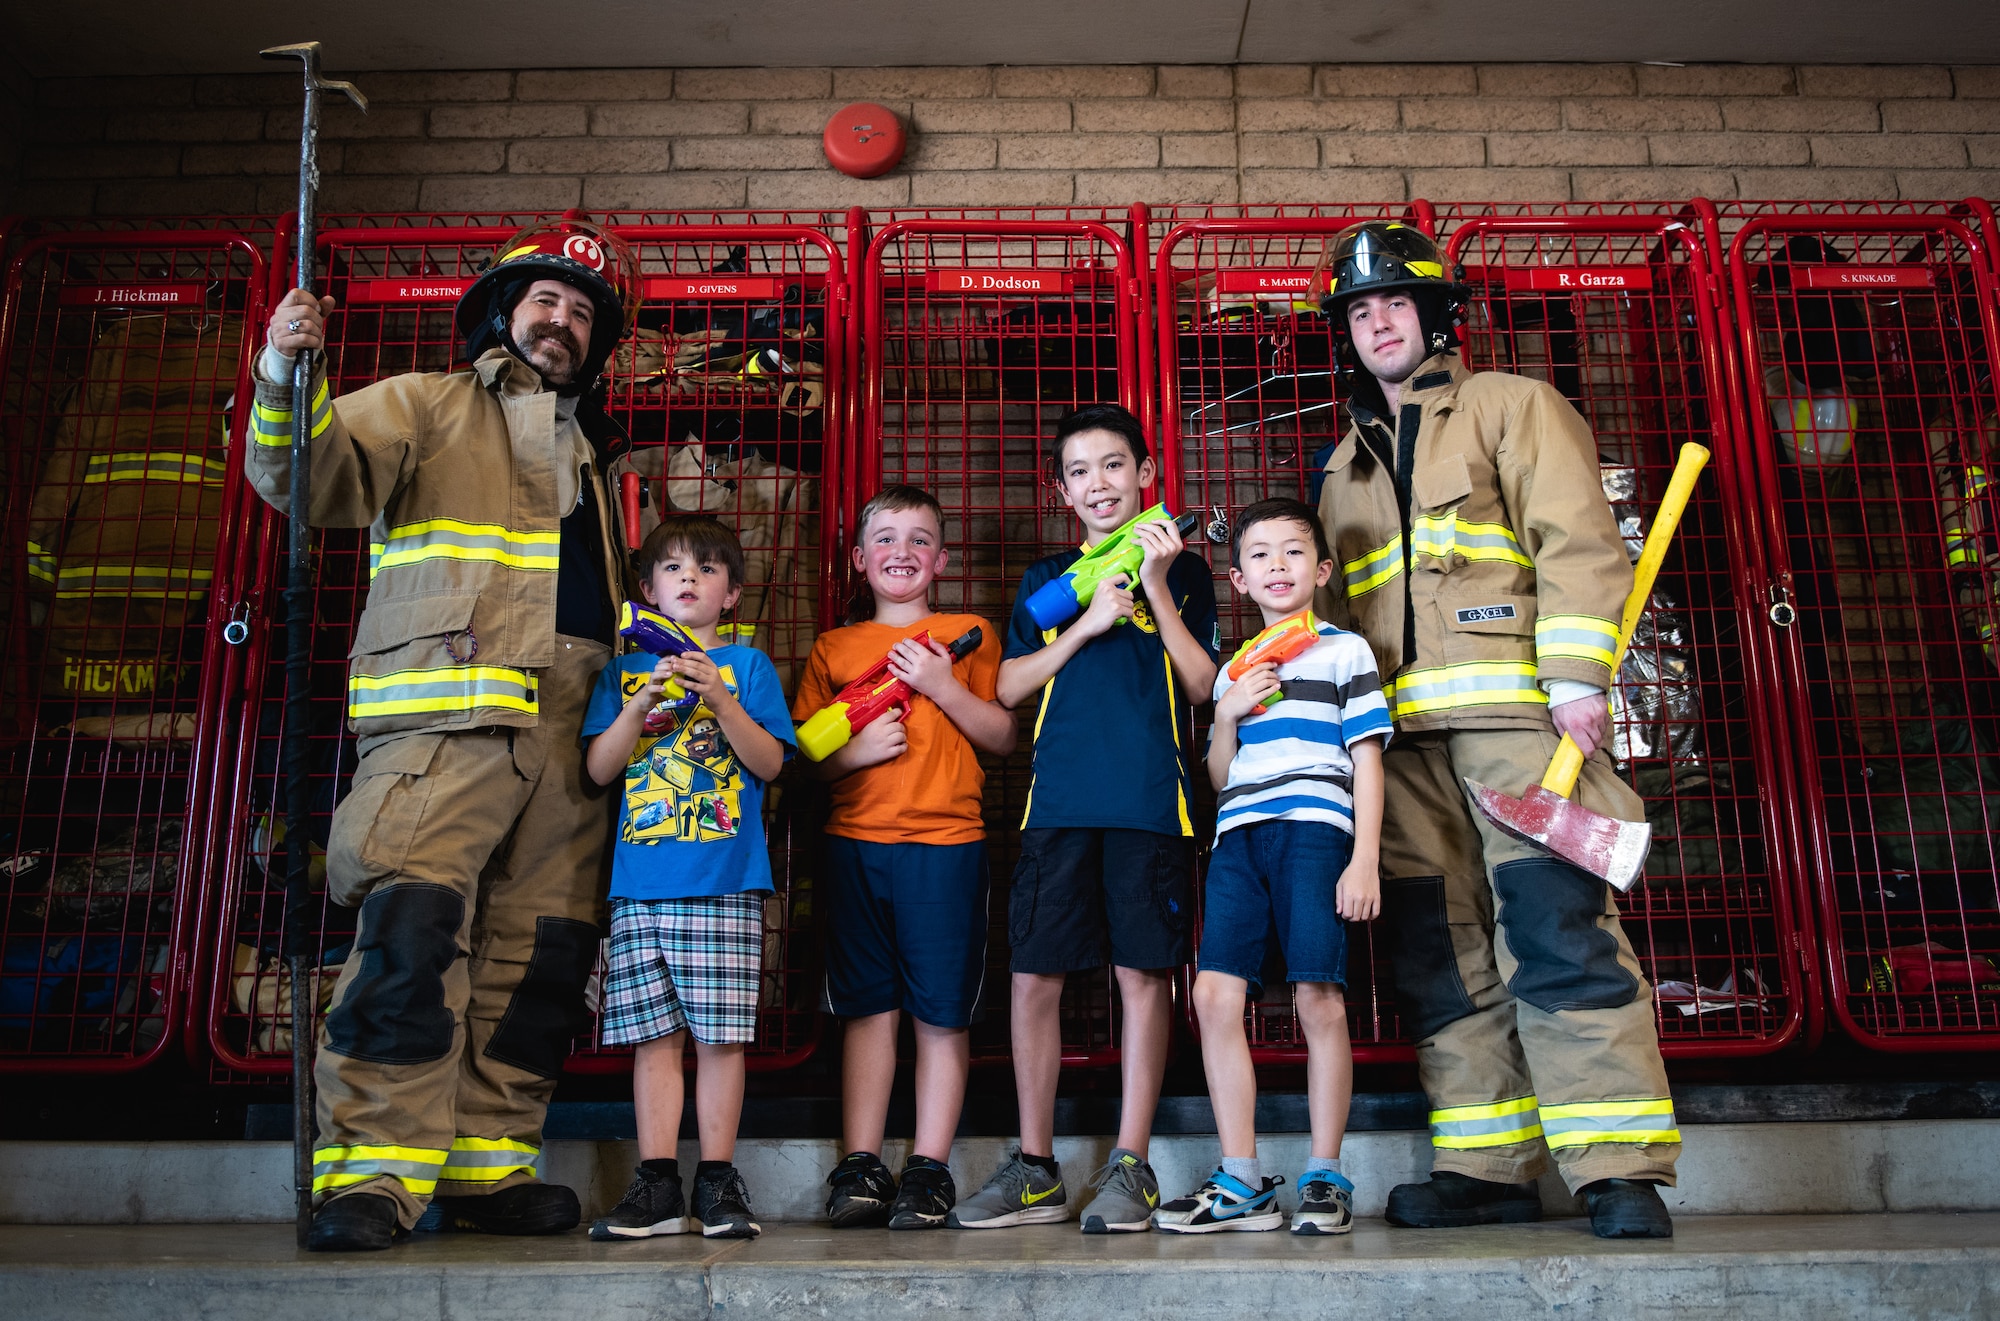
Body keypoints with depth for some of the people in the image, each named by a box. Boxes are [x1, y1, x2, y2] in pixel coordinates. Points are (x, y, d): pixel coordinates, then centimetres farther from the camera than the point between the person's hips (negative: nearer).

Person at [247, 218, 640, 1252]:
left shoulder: (585, 453, 32)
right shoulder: (426, 406, 14)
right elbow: (312, 477, -3)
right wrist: (287, 378, -19)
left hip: (564, 734, 6)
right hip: (444, 716, -6)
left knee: (540, 955, 1)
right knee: (414, 934, -18)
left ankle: (486, 1165, 9)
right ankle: (373, 1173, -11)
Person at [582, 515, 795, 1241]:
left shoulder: (747, 665, 9)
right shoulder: (625, 670, 15)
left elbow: (770, 763, 0)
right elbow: (598, 767, 6)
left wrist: (719, 698, -13)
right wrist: (645, 700, -7)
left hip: (726, 883, -2)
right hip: (640, 882, 2)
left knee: (720, 1033, -2)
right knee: (653, 1034, 3)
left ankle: (718, 1180, 8)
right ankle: (657, 1185, 9)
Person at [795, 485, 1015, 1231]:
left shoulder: (968, 635, 11)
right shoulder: (833, 648, 16)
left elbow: (1004, 738, 5)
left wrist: (943, 686, -8)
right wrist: (853, 750, -7)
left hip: (947, 842, -1)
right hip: (854, 842, 2)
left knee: (942, 1013, -1)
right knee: (868, 1007, 3)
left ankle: (929, 1170, 7)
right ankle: (860, 1168, 9)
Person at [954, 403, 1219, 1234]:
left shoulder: (1181, 572, 12)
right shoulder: (1046, 579, 18)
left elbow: (1200, 685, 2)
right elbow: (1011, 686, 9)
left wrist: (1156, 588, -6)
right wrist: (1090, 621, -2)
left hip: (1150, 801, -2)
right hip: (1058, 800, 2)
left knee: (1144, 973, -2)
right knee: (1035, 975, 0)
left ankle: (1130, 1165, 10)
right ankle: (1035, 1168, 12)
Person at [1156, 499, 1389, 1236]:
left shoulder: (1345, 652, 11)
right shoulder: (1234, 670, 23)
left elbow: (1366, 759, 4)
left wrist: (1364, 860, -6)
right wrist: (1227, 717, 2)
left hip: (1315, 830, -4)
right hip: (1239, 838, 4)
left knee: (1319, 999, -9)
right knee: (1215, 994, -7)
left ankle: (1325, 1178, 4)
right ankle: (1240, 1183, 0)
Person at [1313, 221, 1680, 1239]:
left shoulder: (1511, 407, 10)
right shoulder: (1348, 465, 26)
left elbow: (1577, 539, -3)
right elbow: (1337, 603, 27)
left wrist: (1576, 674, -15)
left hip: (1515, 710, -6)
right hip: (1404, 735, 6)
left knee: (1559, 932, -12)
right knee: (1440, 952, 3)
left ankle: (1621, 1171, -7)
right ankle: (1486, 1167, 9)